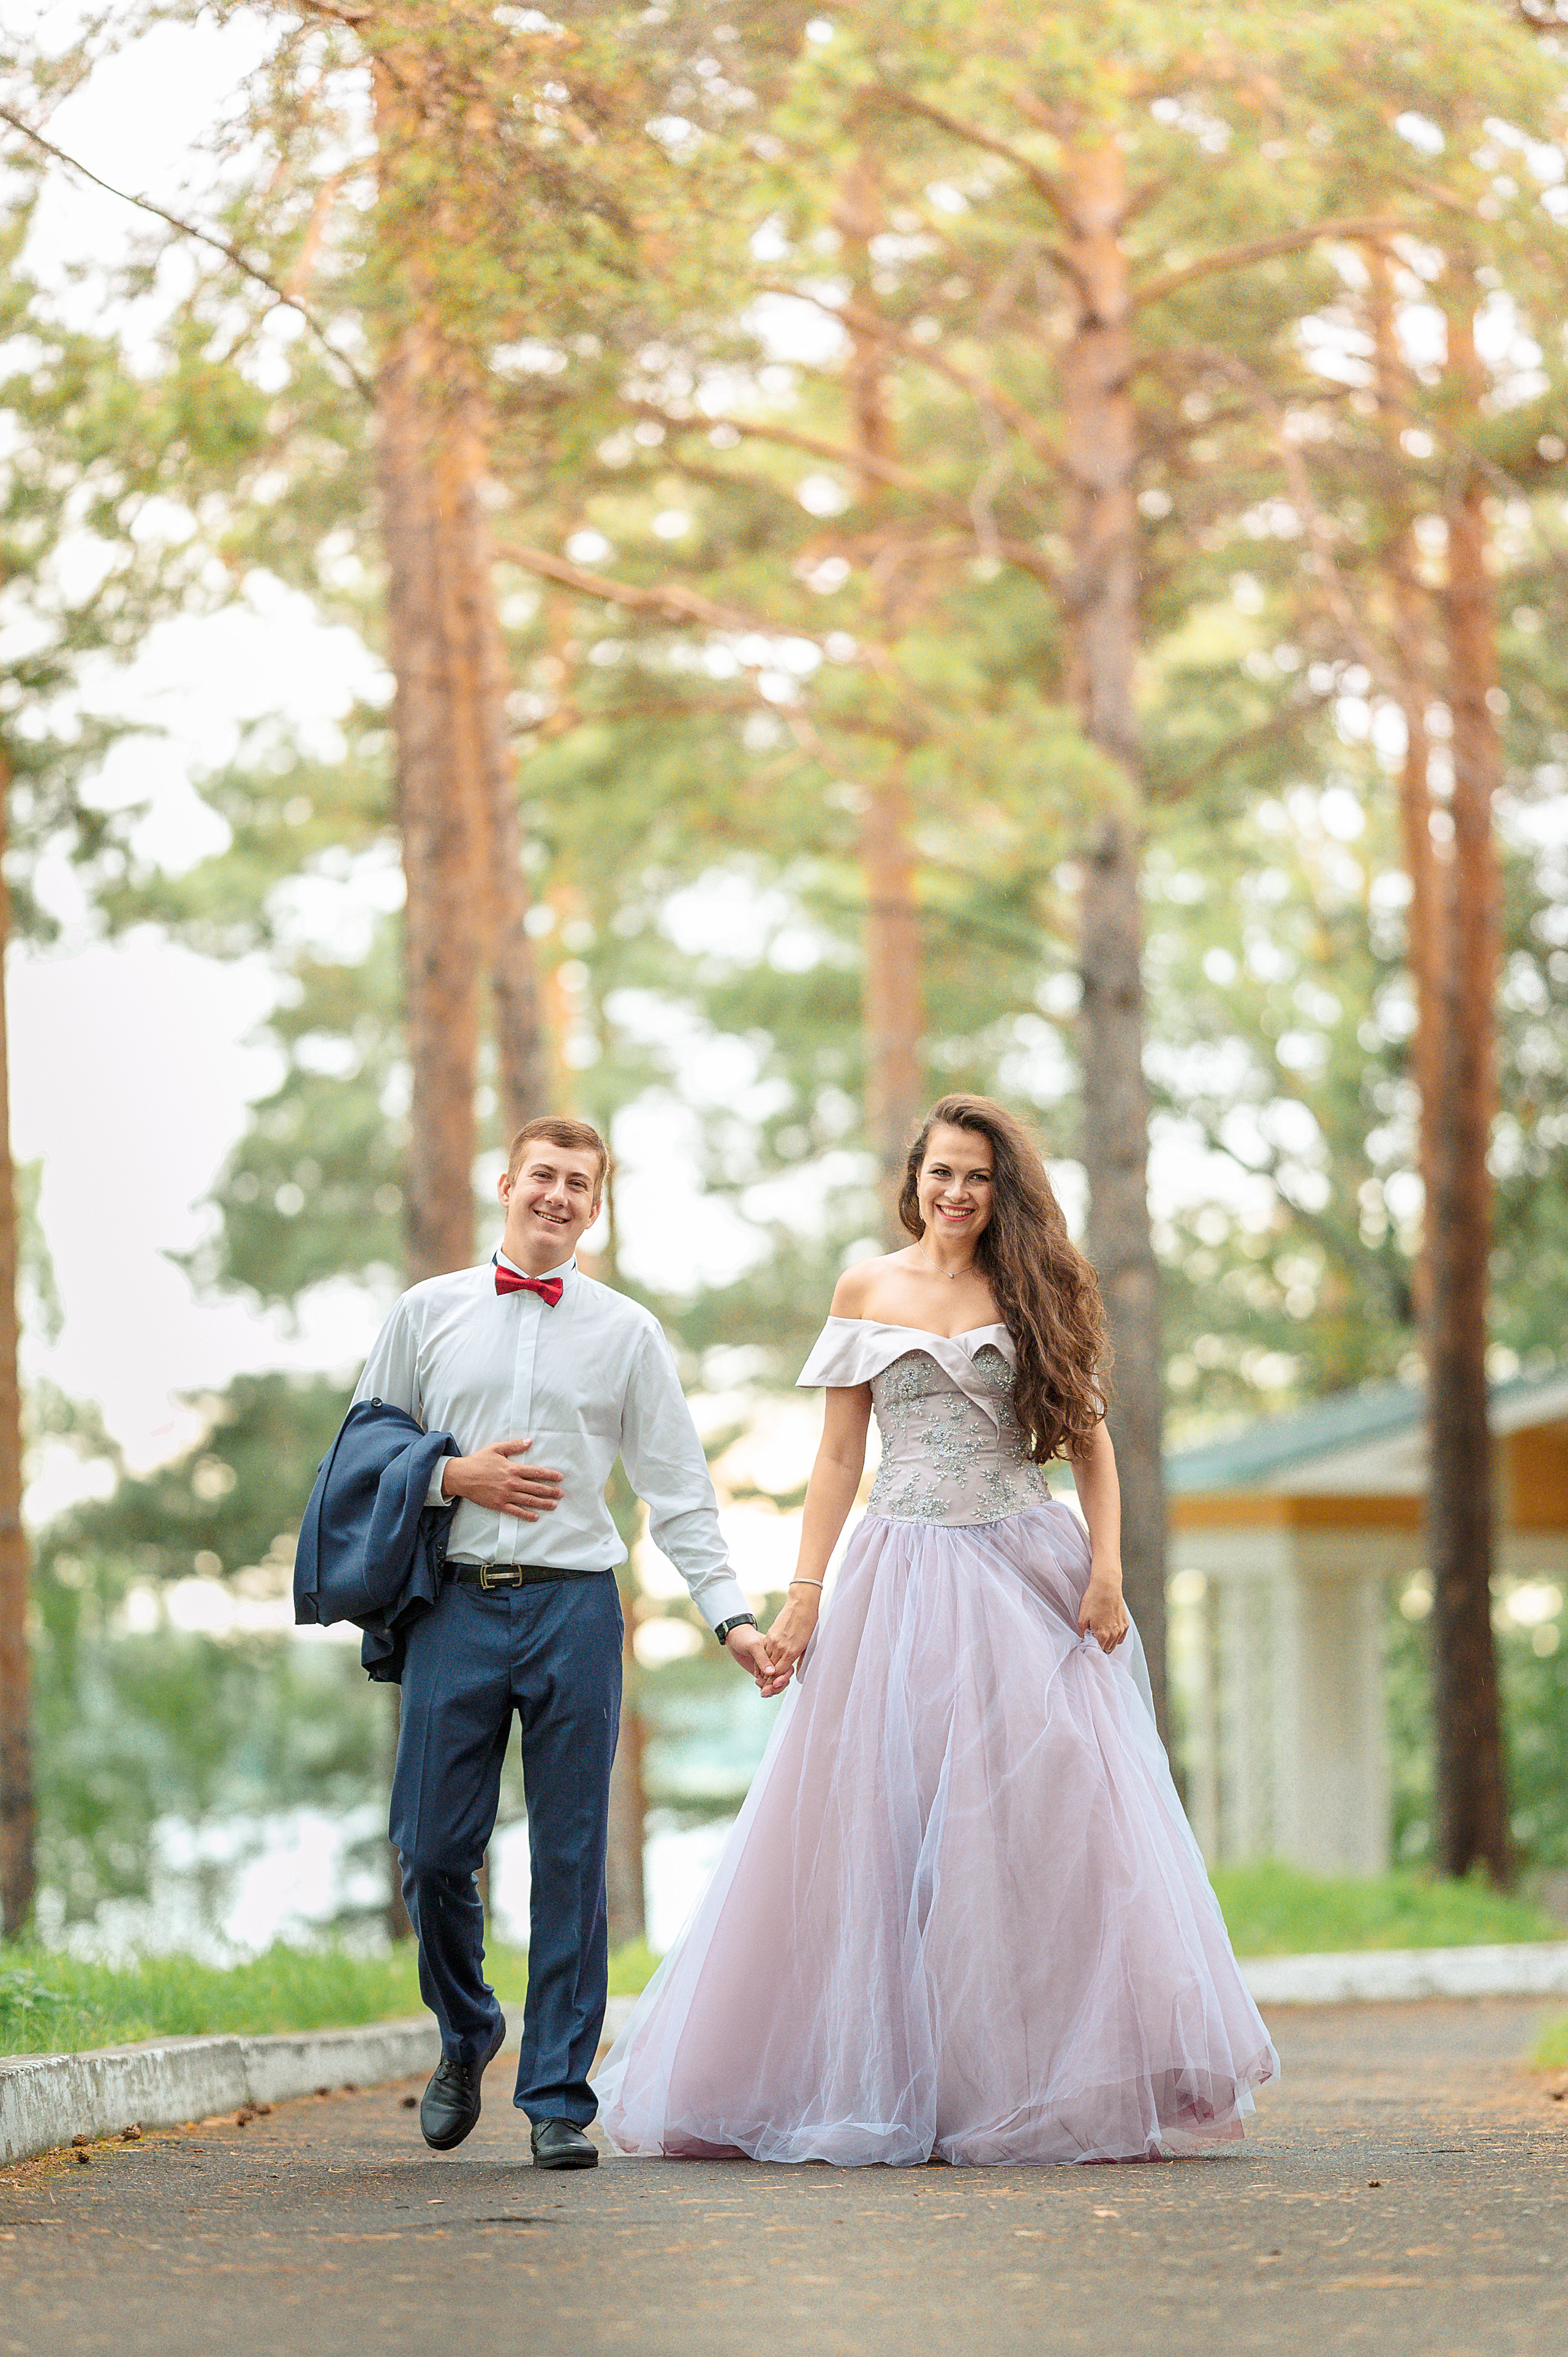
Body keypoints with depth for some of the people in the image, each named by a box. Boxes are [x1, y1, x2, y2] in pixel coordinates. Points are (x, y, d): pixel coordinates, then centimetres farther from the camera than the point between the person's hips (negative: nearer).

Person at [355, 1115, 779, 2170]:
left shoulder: (627, 1333, 9)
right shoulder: (428, 1314, 10)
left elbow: (679, 1490, 8)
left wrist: (732, 1615, -2)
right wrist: (454, 1477, -6)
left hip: (575, 1608, 0)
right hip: (458, 1607, 1)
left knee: (572, 1861, -1)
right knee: (434, 1850, 0)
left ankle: (559, 2099, 6)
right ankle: (467, 2032, 28)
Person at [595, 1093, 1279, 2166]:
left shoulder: (1035, 1290, 8)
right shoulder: (868, 1292, 9)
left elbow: (1091, 1440, 7)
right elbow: (839, 1456, 9)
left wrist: (1107, 1567, -6)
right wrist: (805, 1593, 2)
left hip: (1029, 1576, 0)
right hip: (907, 1579, 0)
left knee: (1045, 1821, -3)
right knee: (886, 1825, -2)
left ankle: (1060, 2084, 4)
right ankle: (895, 2086, 4)